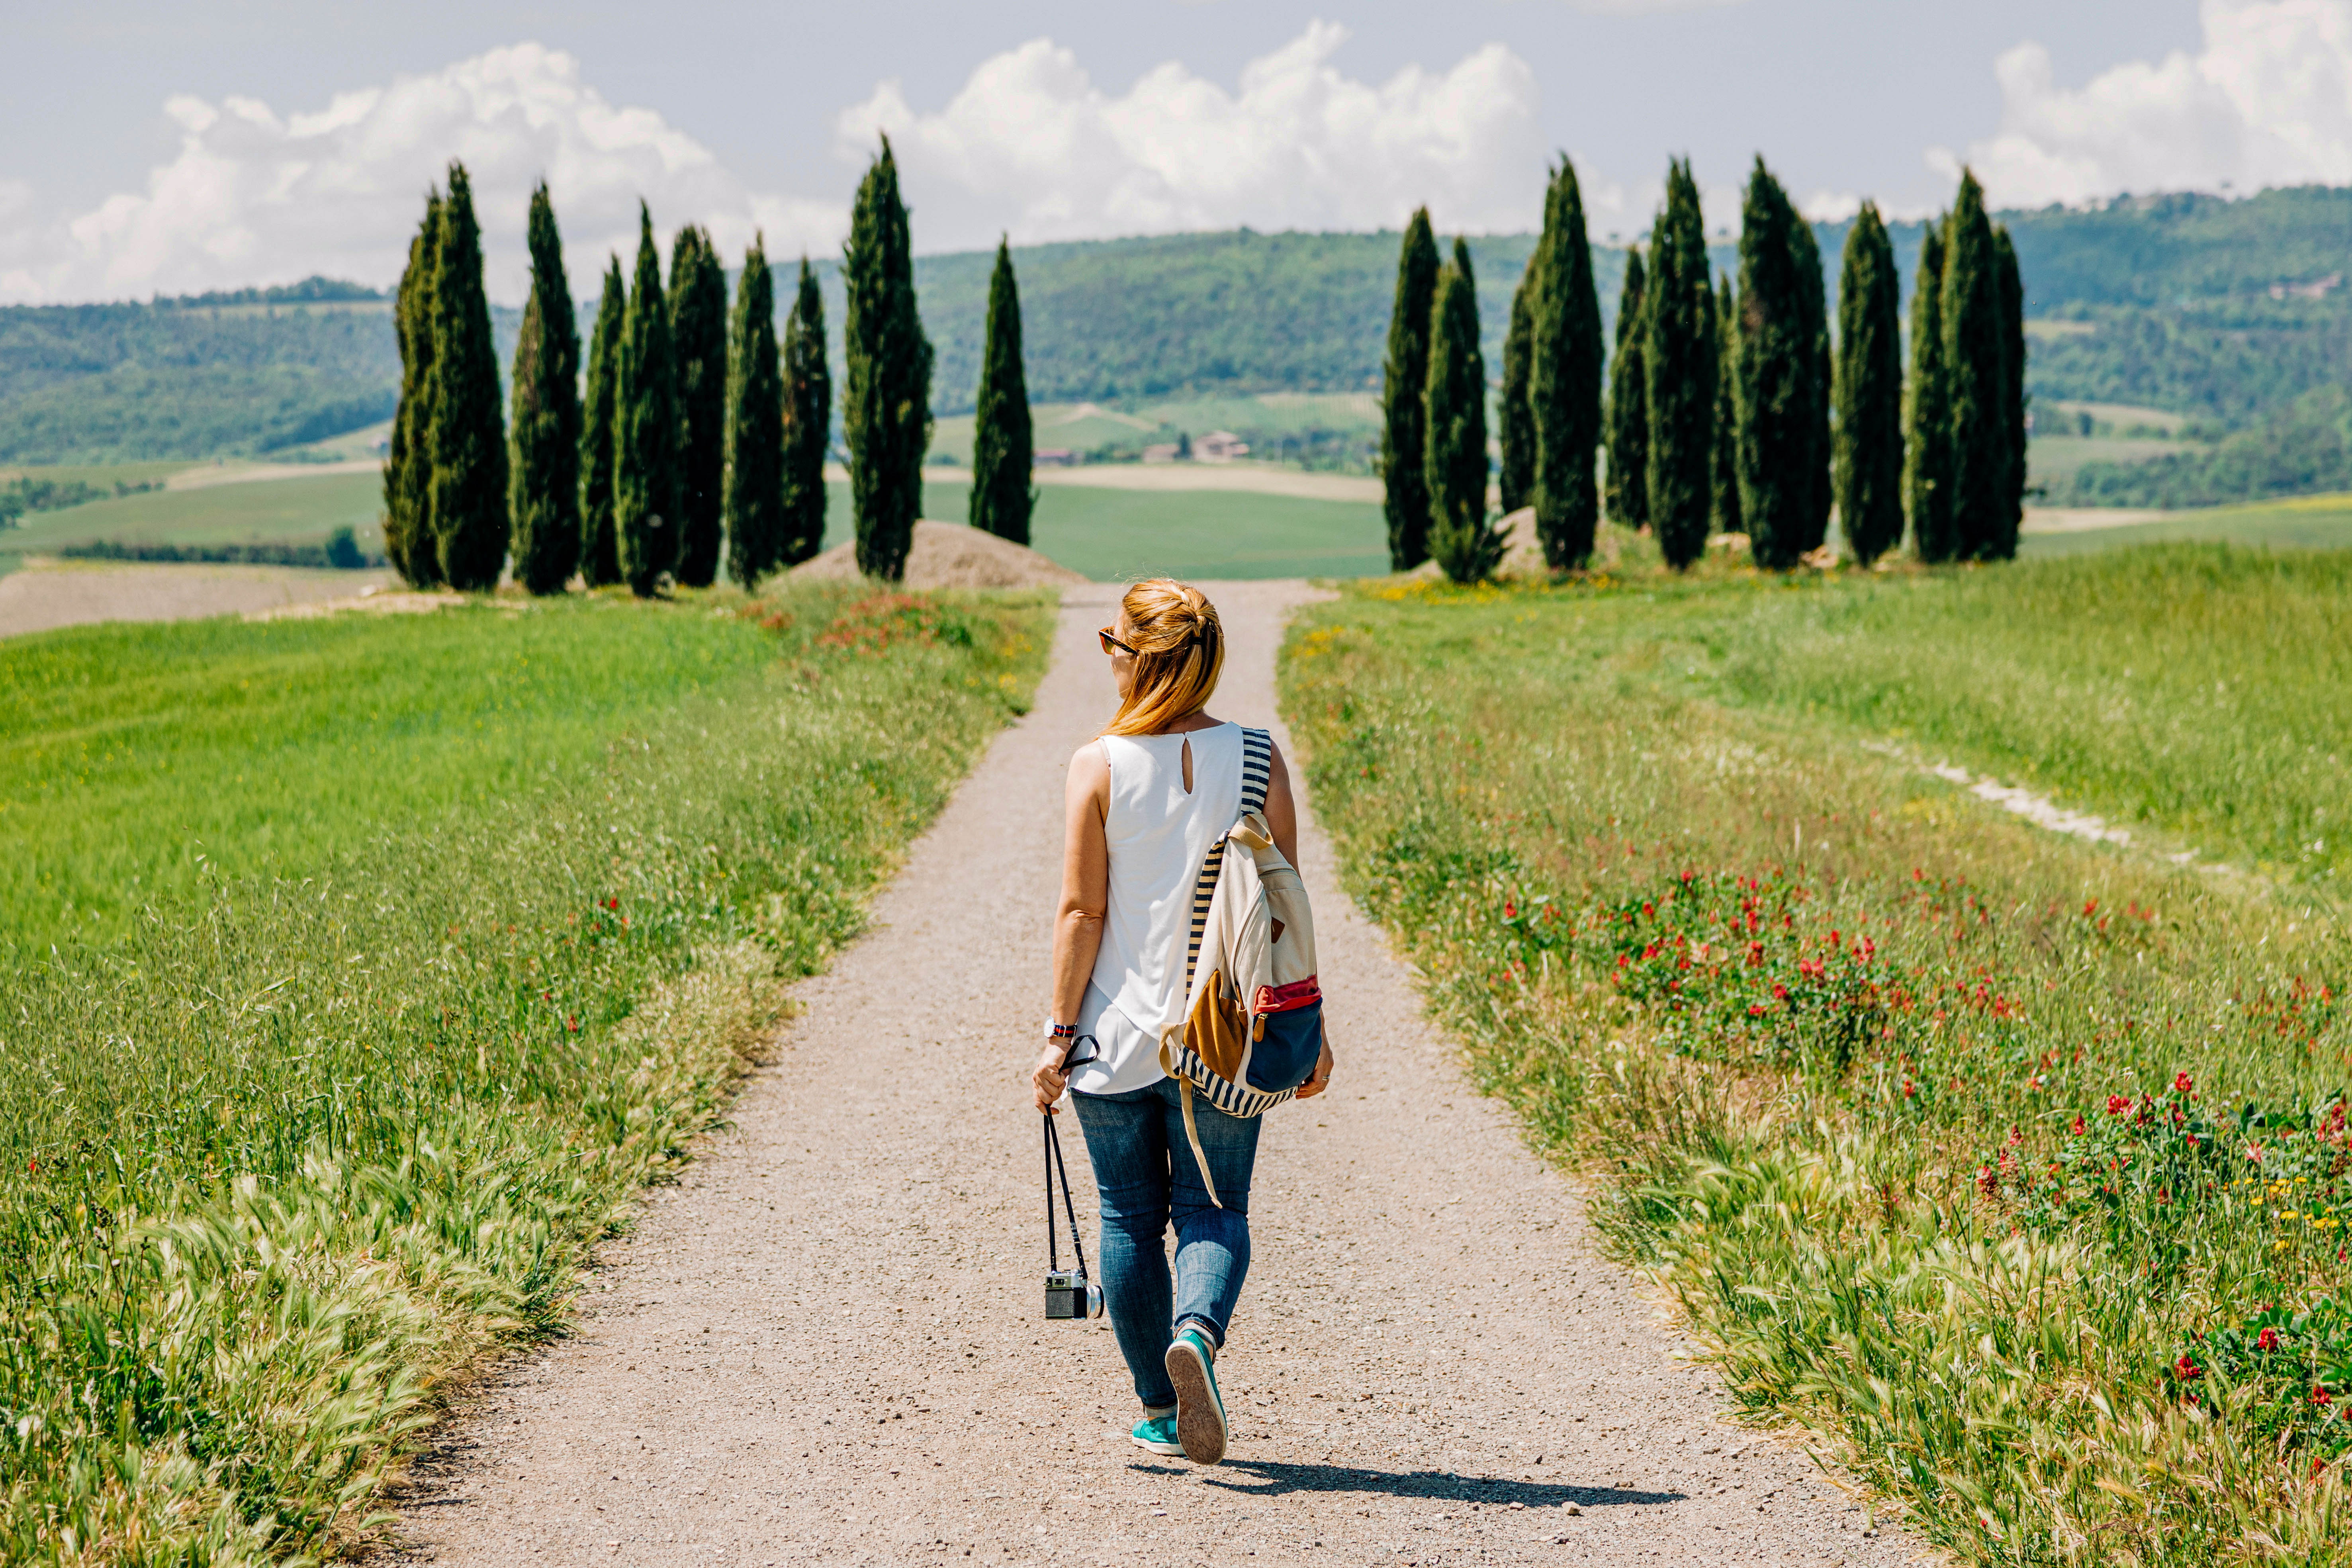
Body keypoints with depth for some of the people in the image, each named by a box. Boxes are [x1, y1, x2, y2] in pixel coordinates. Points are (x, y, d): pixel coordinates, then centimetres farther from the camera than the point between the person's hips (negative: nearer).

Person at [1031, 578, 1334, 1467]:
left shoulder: (1099, 766, -7)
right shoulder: (1255, 760, -2)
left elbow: (1082, 912, -7)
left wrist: (1058, 1034, -1)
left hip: (1117, 1032, -1)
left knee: (1131, 1218, 11)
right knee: (1214, 1211, 7)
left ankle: (1161, 1411, 18)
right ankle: (1197, 1334, -23)